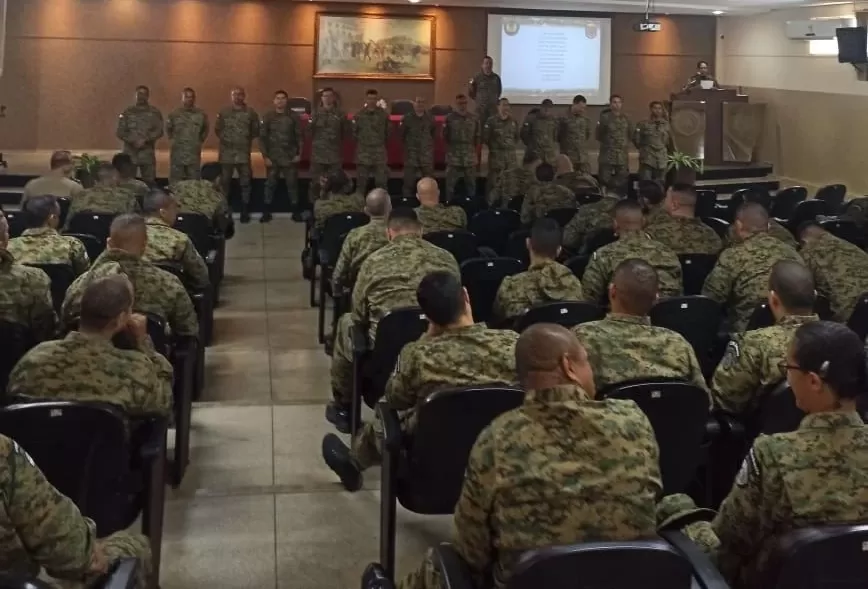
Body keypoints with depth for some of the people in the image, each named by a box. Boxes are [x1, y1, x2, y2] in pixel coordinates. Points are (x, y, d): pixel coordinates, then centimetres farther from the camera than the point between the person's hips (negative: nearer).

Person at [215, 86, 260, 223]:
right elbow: (217, 130, 8)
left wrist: (246, 140, -1)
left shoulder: (251, 113, 2)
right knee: (224, 182, 5)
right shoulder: (224, 112, 4)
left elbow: (255, 131, 6)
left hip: (244, 153, 0)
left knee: (245, 183, 4)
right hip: (226, 153, 0)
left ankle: (245, 212, 12)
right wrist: (225, 139, 0)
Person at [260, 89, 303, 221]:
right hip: (272, 157, 0)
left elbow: (299, 136, 4)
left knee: (292, 184, 4)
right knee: (270, 184, 4)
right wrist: (265, 156, -6)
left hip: (290, 157, 0)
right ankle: (266, 212, 11)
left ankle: (295, 212, 14)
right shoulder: (268, 117, 1)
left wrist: (299, 154, -3)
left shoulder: (294, 116, 2)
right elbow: (262, 137, 0)